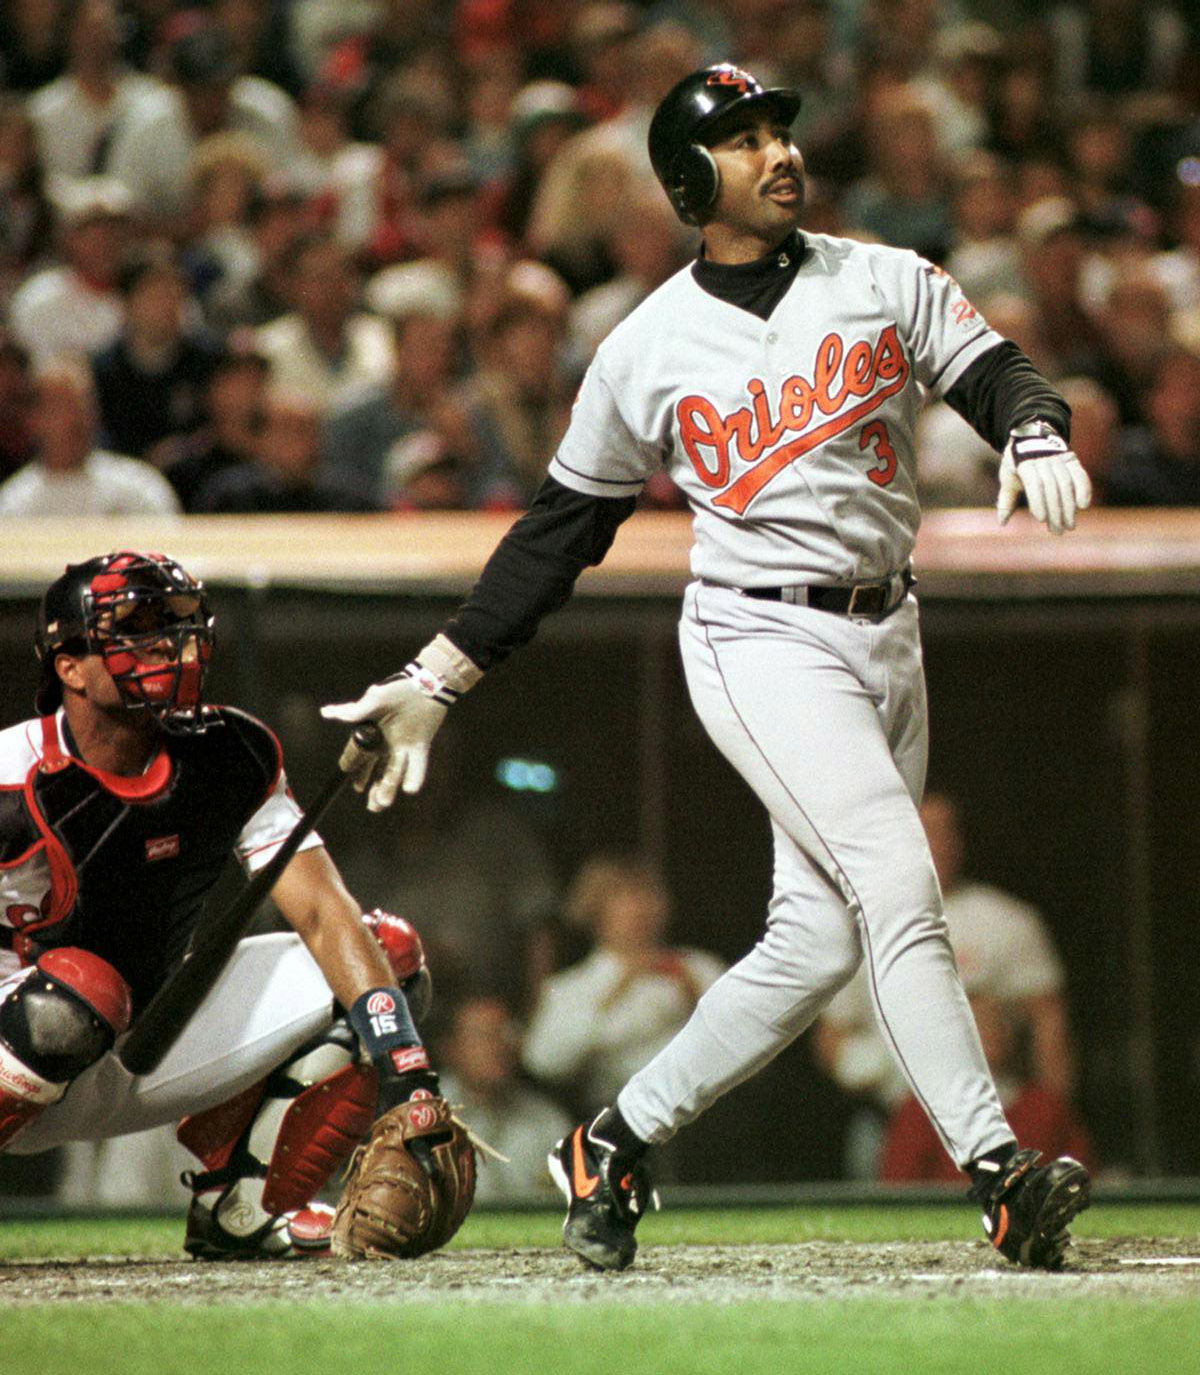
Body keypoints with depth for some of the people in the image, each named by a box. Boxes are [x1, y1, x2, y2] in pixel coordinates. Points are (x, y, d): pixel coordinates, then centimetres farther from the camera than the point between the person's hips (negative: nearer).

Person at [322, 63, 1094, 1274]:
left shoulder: (886, 283, 8)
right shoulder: (647, 352, 2)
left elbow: (995, 373, 0)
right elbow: (560, 529, 9)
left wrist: (1034, 436, -26)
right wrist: (435, 683, 7)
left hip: (885, 638, 4)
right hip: (760, 640, -4)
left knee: (817, 943, 3)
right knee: (897, 886, -20)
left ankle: (613, 1147, 17)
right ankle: (995, 1169, -24)